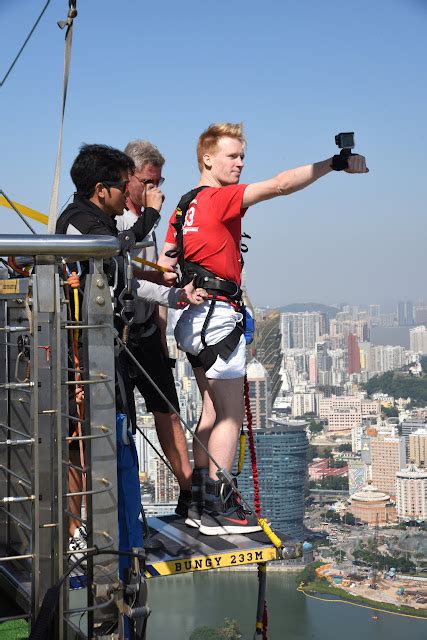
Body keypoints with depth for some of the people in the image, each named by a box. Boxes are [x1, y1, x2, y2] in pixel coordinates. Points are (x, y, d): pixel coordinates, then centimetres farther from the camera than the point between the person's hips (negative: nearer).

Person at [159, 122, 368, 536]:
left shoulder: (184, 206, 15)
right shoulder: (222, 198, -11)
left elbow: (164, 265, 15)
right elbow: (280, 185, -23)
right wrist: (333, 164, -23)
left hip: (194, 317, 10)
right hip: (218, 316, -10)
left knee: (212, 410, 16)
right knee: (230, 415, -3)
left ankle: (199, 501, 21)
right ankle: (218, 508, 0)